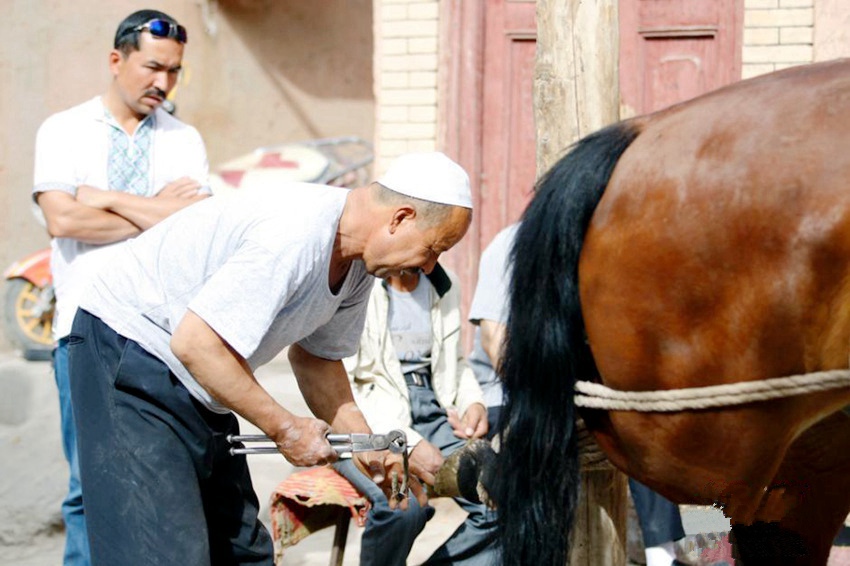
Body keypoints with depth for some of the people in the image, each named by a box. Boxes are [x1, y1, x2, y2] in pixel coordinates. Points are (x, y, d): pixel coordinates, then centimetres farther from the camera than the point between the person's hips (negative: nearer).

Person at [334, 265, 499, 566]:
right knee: (404, 503, -36)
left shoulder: (444, 287, 13)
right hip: (367, 424, -6)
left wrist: (473, 403, 4)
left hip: (430, 416, 6)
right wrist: (407, 443, -21)